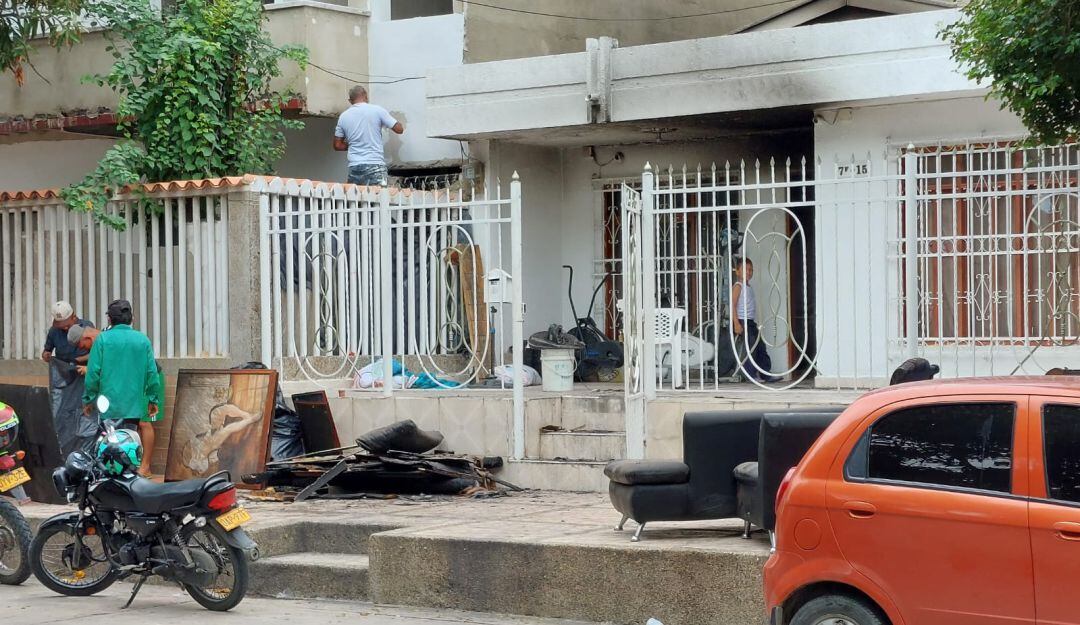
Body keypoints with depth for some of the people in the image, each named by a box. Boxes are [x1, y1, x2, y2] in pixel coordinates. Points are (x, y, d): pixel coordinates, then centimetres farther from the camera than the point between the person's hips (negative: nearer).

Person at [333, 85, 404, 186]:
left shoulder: (343, 116, 9)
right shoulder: (377, 110, -1)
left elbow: (337, 145, 13)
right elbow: (399, 129, 3)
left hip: (354, 167, 3)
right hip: (375, 165, -3)